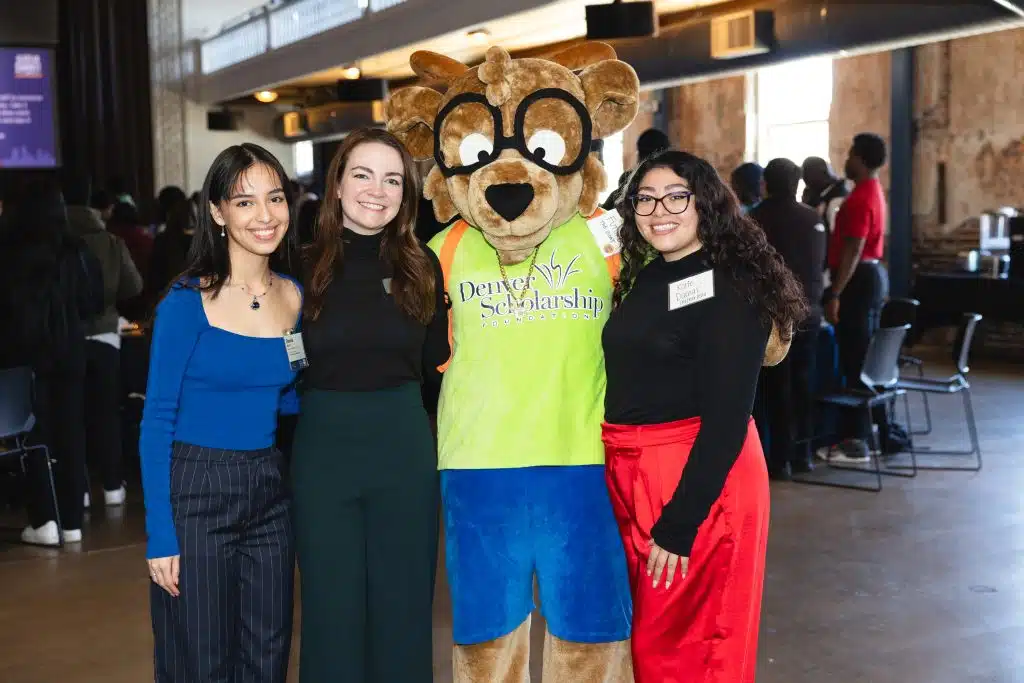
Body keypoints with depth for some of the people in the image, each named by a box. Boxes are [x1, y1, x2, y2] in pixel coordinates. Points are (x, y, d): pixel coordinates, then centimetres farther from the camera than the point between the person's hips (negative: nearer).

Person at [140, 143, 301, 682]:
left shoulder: (295, 297, 5)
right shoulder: (187, 304, -11)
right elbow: (156, 423, -9)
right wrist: (160, 535, -12)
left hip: (270, 495, 5)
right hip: (196, 495, -5)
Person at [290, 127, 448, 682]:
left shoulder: (421, 266, 2)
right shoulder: (305, 265, -3)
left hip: (404, 445, 1)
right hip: (323, 447, -1)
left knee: (402, 605, 11)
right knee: (332, 608, 9)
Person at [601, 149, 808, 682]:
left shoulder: (730, 288, -14)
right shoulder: (643, 278, 10)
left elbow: (726, 418, -19)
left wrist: (678, 524, -22)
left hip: (701, 479, -7)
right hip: (629, 476, 8)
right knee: (650, 640, 18)